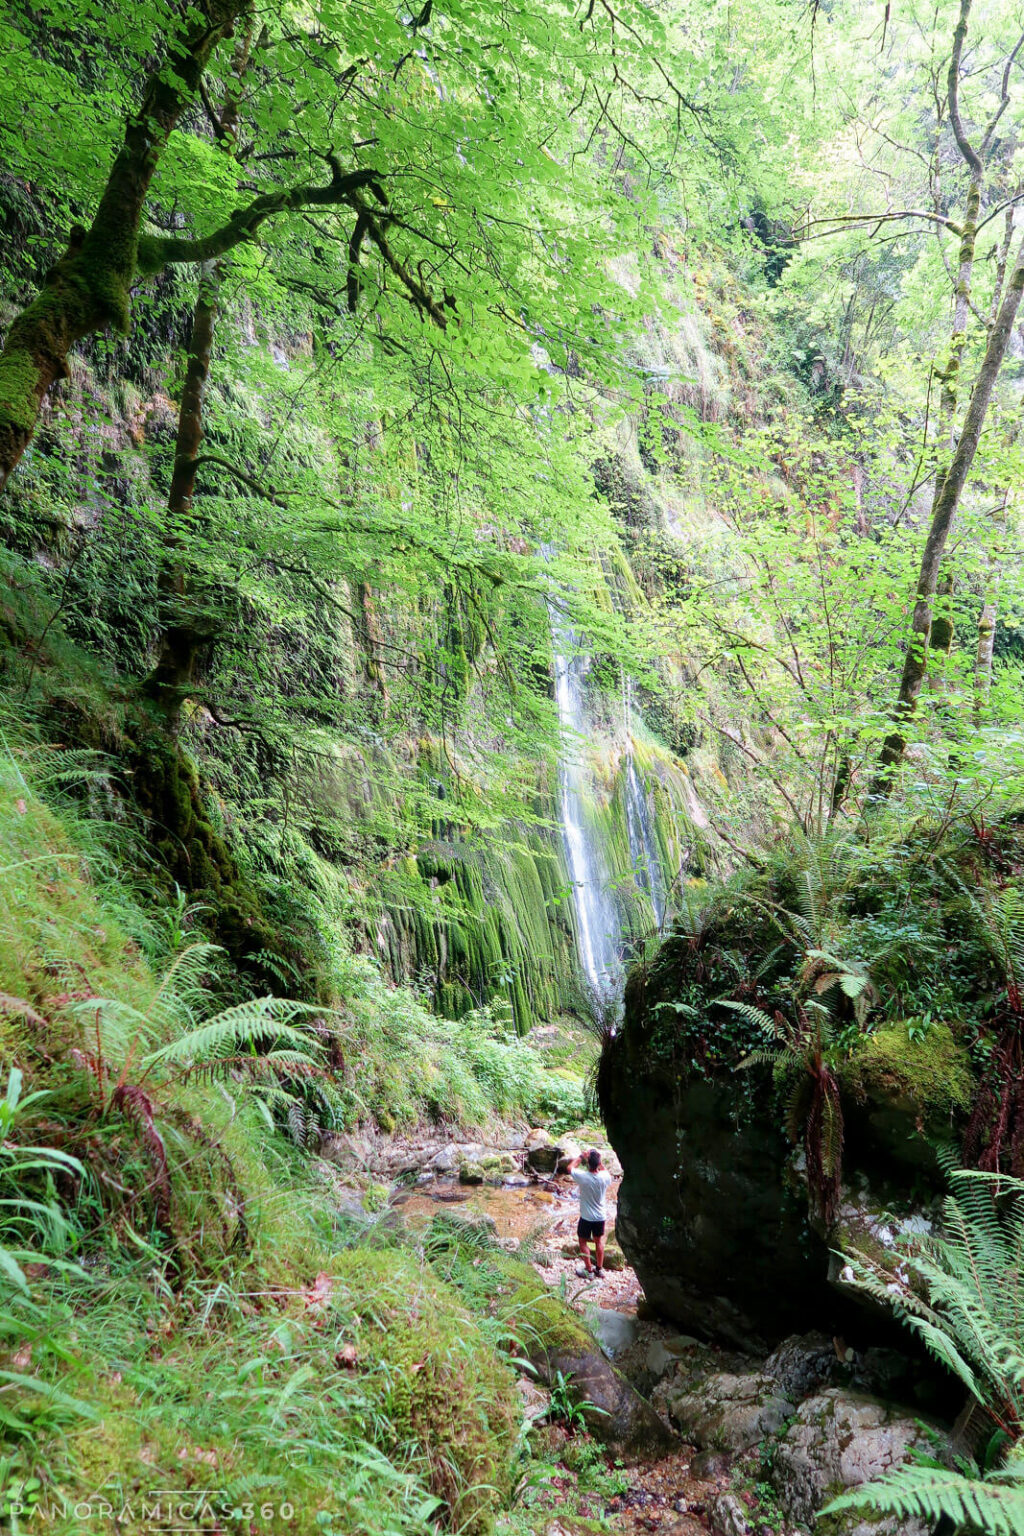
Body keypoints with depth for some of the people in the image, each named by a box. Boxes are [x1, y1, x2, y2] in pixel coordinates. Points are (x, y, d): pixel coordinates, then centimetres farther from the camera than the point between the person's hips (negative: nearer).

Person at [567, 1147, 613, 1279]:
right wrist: (599, 1160, 6)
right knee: (599, 1241, 21)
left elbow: (570, 1167, -4)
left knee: (583, 1241, 16)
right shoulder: (604, 1177, -18)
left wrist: (580, 1157, 3)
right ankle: (599, 1269, 30)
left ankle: (588, 1269, 22)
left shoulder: (582, 1176, -26)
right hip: (600, 1216, 3)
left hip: (586, 1217, -3)